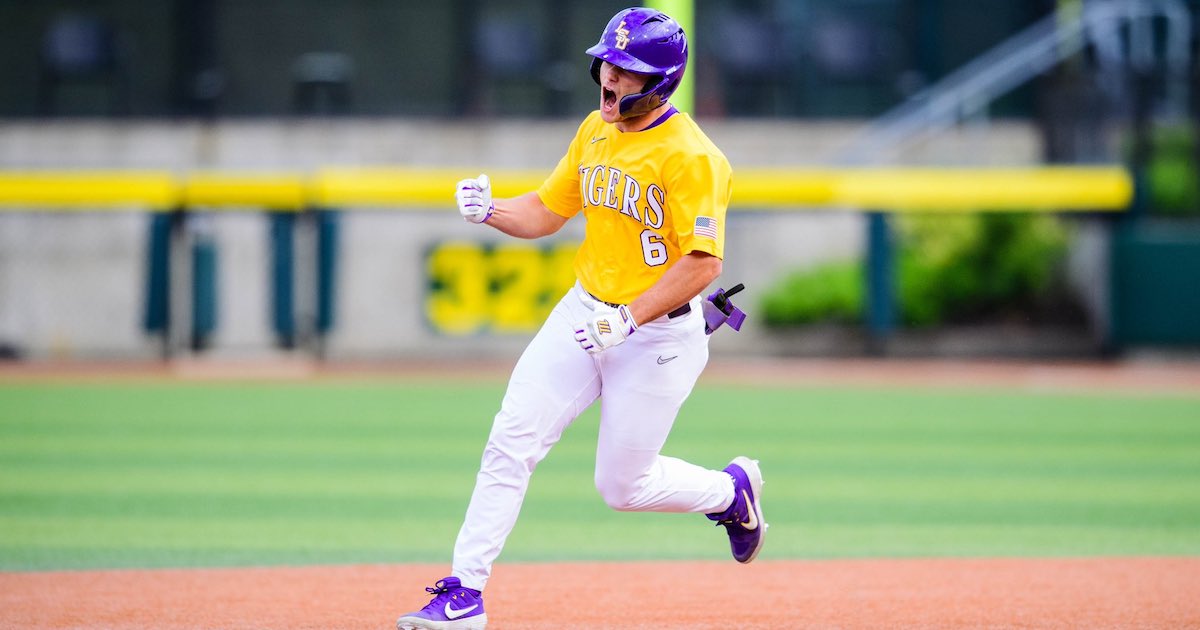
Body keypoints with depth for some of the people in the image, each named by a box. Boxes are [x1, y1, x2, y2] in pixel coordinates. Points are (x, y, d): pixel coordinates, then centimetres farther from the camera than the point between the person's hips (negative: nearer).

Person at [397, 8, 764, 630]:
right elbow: (547, 211, 13)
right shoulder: (595, 132, 5)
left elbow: (702, 263, -24)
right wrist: (490, 210, -7)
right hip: (584, 311, 7)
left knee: (623, 486, 4)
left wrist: (627, 320, -27)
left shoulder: (691, 157, -20)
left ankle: (731, 490, 32)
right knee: (509, 443, -5)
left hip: (658, 334, -7)